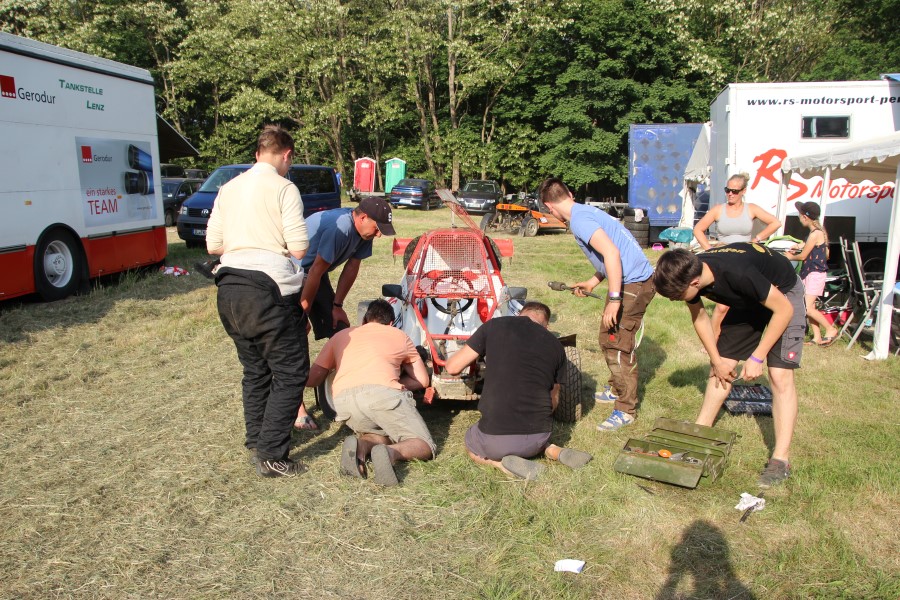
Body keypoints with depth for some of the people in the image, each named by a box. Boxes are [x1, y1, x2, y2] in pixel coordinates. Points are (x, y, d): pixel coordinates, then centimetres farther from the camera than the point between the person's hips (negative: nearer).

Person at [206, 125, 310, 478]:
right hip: (268, 290, -7)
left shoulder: (229, 188, 14)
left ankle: (256, 444, 28)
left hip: (229, 289, 7)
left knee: (255, 370, 20)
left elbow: (213, 245, 15)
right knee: (290, 372, 2)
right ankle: (271, 456, 1)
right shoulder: (283, 188, -6)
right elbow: (299, 249, -11)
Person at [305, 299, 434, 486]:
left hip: (343, 399, 3)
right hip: (382, 392, -3)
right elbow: (422, 380, 29)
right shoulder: (399, 336, 29)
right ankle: (391, 453, -22)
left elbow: (312, 379, 27)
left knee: (381, 435, 29)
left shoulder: (341, 336, 32)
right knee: (424, 447, 10)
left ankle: (360, 446, -6)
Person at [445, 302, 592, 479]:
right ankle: (550, 450, 7)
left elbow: (453, 367, 0)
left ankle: (501, 463, 0)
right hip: (538, 438, 4)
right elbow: (554, 401, 15)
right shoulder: (555, 346, 7)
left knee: (472, 446, 31)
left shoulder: (494, 326, -2)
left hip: (496, 439, -3)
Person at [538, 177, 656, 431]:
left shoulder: (579, 220, -17)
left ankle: (626, 410, 7)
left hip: (633, 284, -10)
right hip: (627, 280, 10)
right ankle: (617, 389, 37)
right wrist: (591, 283, 31)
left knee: (619, 347, -4)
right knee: (608, 339, 20)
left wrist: (614, 299, -29)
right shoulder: (587, 212, 14)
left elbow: (612, 253, -29)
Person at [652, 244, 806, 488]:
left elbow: (784, 309, -29)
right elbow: (699, 316, -4)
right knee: (721, 366, 4)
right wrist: (717, 359, -3)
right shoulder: (689, 273, -23)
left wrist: (756, 358, -26)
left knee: (780, 375, -14)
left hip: (783, 295, -6)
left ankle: (781, 459, -10)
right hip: (746, 300, 6)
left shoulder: (738, 274, -42)